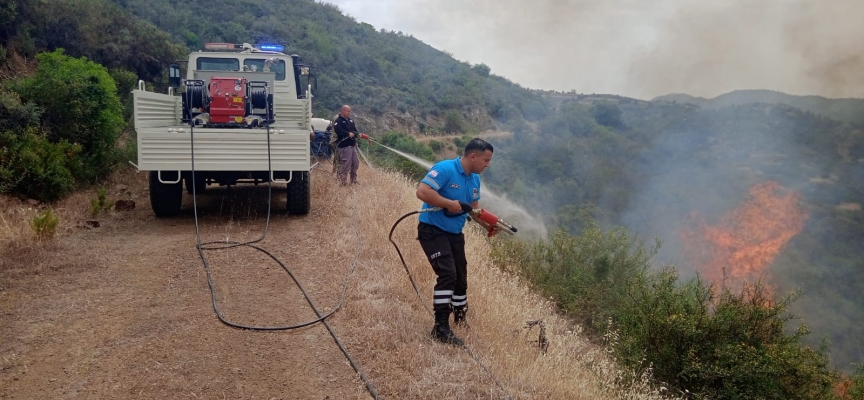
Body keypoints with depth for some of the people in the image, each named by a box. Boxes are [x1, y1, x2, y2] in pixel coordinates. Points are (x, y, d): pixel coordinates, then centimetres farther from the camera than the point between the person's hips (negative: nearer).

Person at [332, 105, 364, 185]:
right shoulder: (338, 121, -8)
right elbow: (339, 131, -24)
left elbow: (355, 130, 13)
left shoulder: (350, 120, 16)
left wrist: (358, 134, -8)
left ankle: (353, 180, 25)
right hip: (344, 146, -8)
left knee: (355, 163, 13)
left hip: (352, 145, 9)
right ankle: (343, 182, -1)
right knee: (346, 165, -9)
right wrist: (348, 134, -26)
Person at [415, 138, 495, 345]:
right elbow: (422, 191, -30)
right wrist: (450, 203, -29)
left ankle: (461, 319, 37)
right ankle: (441, 327, -14)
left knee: (460, 277, 16)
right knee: (448, 274, -21)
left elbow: (473, 208, 16)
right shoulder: (445, 169, -21)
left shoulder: (475, 179, 6)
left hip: (455, 233, 9)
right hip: (432, 230, -9)